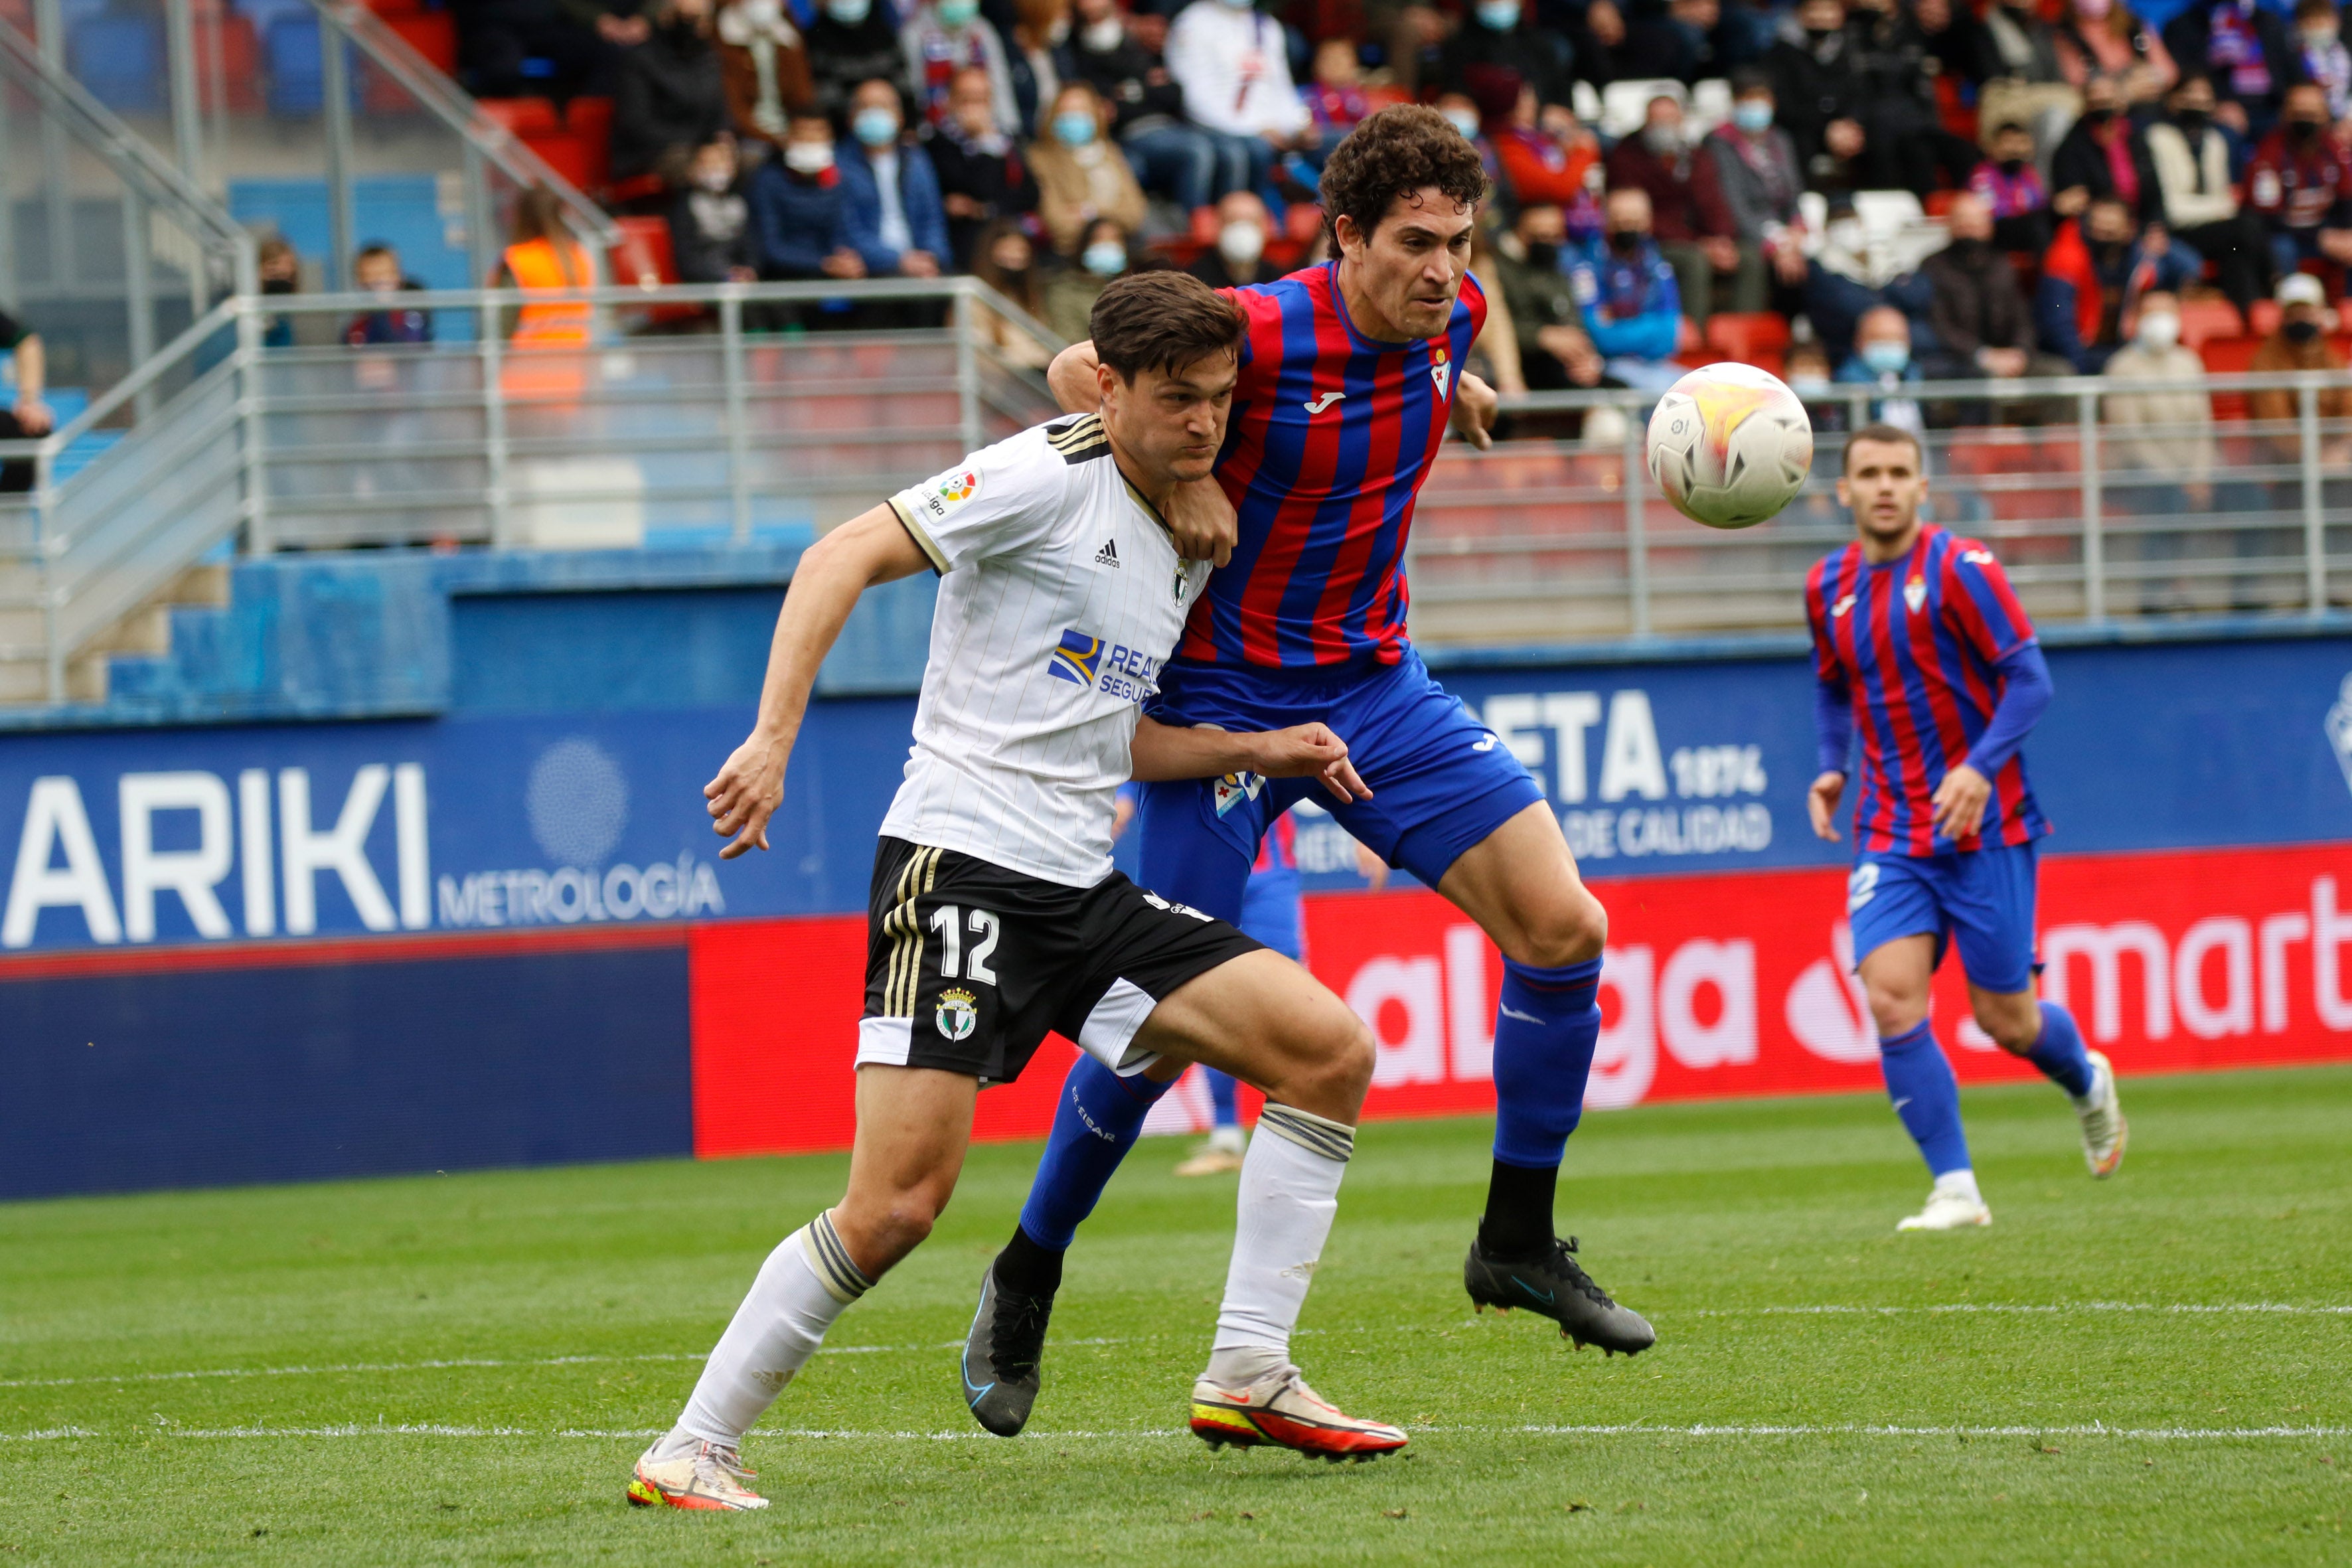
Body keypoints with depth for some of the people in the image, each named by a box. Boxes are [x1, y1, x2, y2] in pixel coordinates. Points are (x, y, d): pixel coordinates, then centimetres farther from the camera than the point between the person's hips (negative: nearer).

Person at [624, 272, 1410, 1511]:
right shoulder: (1049, 477, -7)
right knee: (896, 1206, -17)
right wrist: (774, 738, -24)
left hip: (1082, 892, 8)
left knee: (1331, 1050, 0)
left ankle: (1247, 1379, 4)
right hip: (962, 863, -8)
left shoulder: (1187, 552, 19)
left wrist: (1256, 751, 19)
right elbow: (842, 558, -15)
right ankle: (690, 1453, -5)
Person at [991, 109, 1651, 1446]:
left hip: (1376, 685, 6)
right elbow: (1079, 374, -14)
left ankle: (1519, 1240, 6)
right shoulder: (1260, 334, -22)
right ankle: (1026, 1278, 16)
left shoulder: (1452, 319, -2)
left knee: (1564, 926, -7)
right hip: (1224, 695, -6)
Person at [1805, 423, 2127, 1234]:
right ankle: (1956, 1190, -9)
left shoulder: (1959, 567, -10)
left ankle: (2089, 1083, 37)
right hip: (1890, 833, 4)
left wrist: (1980, 769, -24)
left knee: (2006, 1019, 2)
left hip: (1983, 828, -4)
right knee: (1891, 998, -16)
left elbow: (2030, 680, -11)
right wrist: (1831, 768, 8)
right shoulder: (1829, 587, 7)